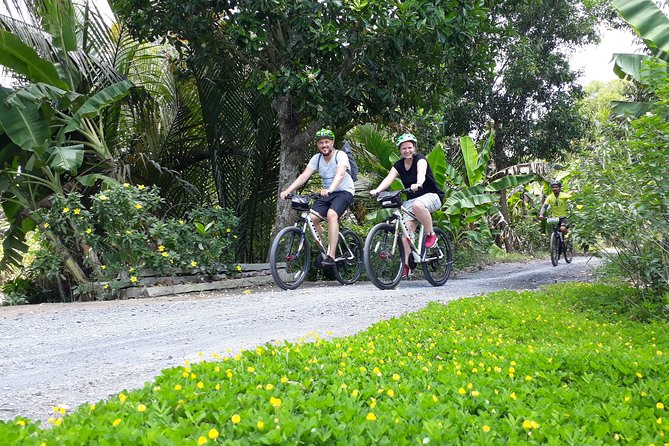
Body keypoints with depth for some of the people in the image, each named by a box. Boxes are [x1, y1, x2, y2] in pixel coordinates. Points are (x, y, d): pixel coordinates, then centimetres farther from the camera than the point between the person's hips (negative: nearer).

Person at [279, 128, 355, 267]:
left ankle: (331, 255, -31)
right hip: (326, 193, 6)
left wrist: (330, 189, -53)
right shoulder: (317, 158, 0)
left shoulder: (340, 155, -15)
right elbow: (304, 176, -9)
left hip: (344, 191, -6)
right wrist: (287, 191, -24)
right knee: (311, 218, -16)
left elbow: (340, 174, -34)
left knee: (331, 214, -32)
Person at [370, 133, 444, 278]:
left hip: (431, 196, -5)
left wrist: (418, 184, -53)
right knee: (406, 230, -12)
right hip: (411, 200, 5)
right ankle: (406, 263, -5)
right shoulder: (399, 165, 5)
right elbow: (389, 178, -12)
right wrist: (376, 190, -31)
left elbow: (421, 172, -31)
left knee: (418, 205, -39)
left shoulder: (420, 159, -8)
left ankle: (431, 234, -18)